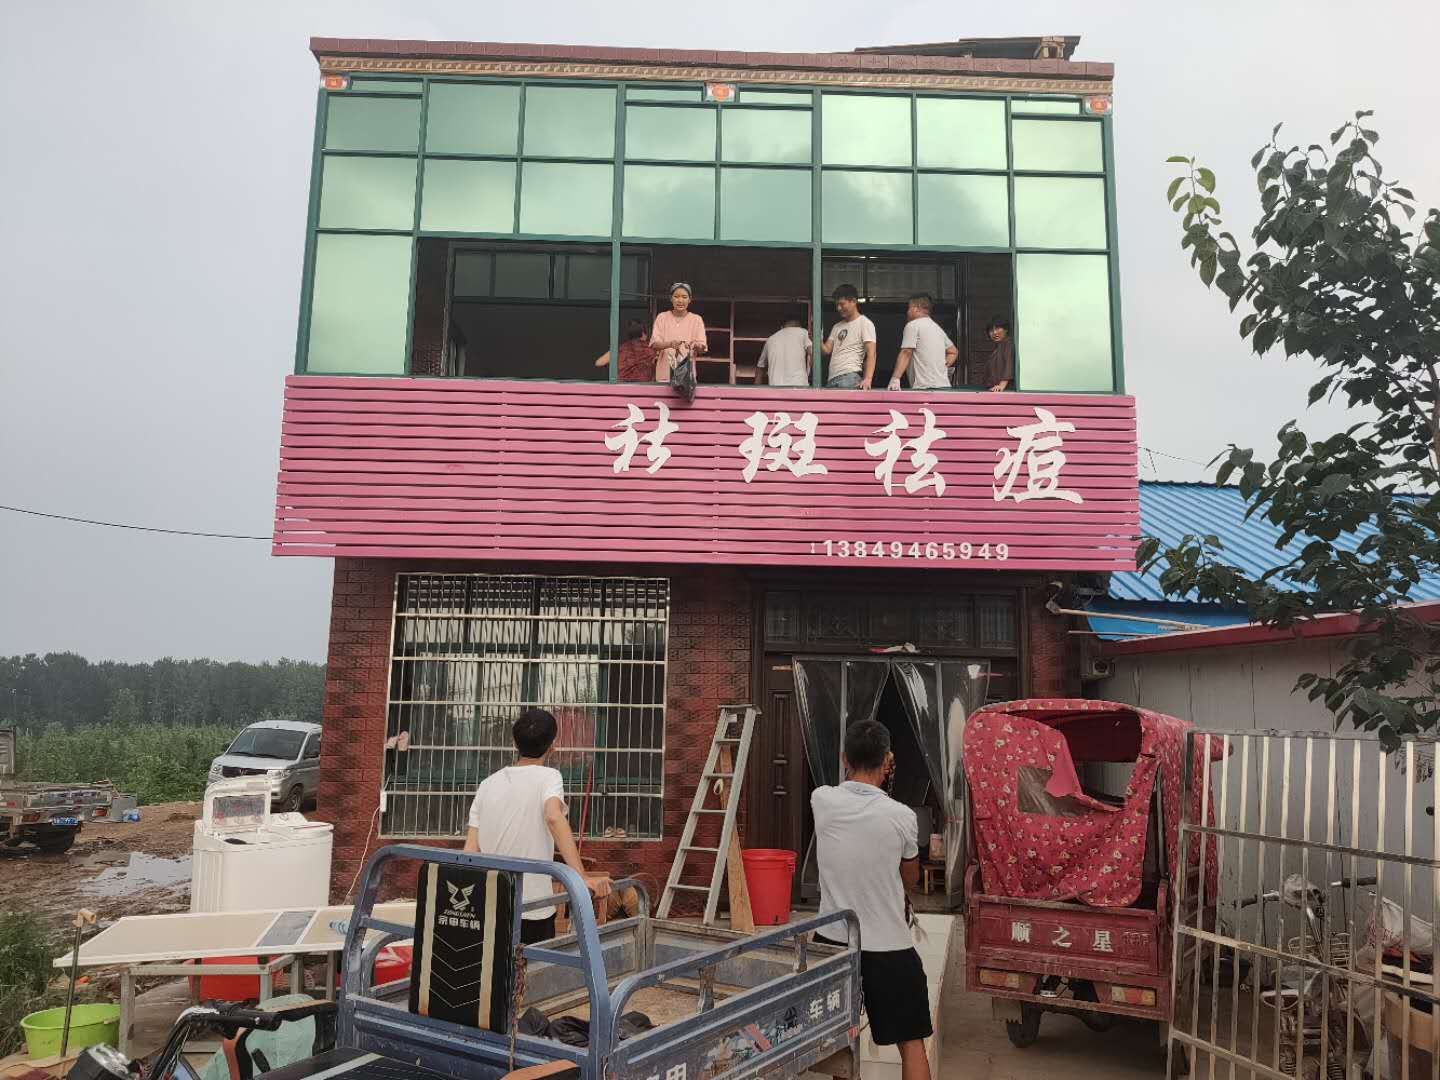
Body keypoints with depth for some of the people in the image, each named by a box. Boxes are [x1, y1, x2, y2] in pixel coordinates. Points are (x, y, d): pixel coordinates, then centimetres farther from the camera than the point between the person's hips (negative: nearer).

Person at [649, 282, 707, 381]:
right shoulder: (661, 317, 5)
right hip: (664, 374, 0)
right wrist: (670, 344, -26)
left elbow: (702, 349, -4)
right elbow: (654, 344, -6)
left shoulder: (696, 319, 4)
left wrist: (696, 346, -27)